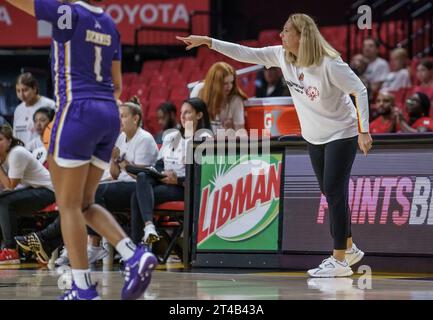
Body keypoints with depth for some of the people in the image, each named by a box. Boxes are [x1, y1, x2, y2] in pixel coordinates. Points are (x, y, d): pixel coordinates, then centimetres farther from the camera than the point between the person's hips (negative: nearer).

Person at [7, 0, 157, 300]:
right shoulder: (109, 24, 13)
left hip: (78, 114, -7)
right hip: (109, 116, 7)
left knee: (69, 205, 1)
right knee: (85, 204, 15)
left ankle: (84, 288, -2)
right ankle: (135, 255, -3)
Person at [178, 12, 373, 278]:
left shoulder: (329, 64, -25)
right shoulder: (282, 56, -6)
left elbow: (360, 91, -22)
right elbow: (246, 54, -3)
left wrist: (364, 131, -25)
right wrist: (207, 42, -8)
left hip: (342, 135, -7)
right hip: (315, 137, 7)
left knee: (334, 192, -12)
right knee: (331, 193, 12)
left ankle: (339, 261, -11)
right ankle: (349, 249, 26)